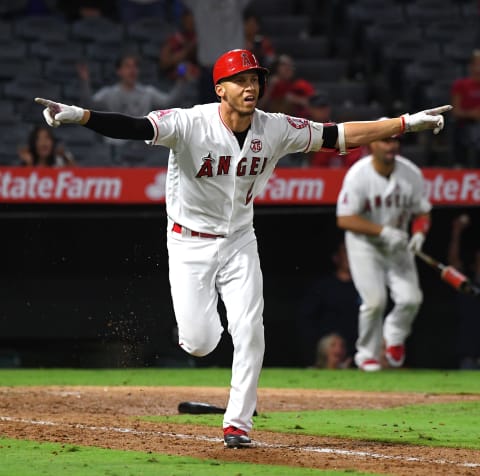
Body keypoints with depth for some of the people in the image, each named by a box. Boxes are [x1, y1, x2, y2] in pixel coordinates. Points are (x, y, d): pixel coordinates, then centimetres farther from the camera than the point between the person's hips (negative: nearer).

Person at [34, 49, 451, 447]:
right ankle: (201, 320, 30)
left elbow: (341, 135, -5)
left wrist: (408, 122, -8)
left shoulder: (275, 129, -9)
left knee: (250, 333, -9)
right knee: (199, 343, -8)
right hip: (190, 244, -3)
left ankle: (238, 422, 4)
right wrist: (78, 115, -52)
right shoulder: (190, 124, -22)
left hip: (239, 241, 3)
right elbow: (133, 127, -35)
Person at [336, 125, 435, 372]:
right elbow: (344, 219, -23)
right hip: (364, 243, -3)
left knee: (410, 298, -10)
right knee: (374, 300, -15)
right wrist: (383, 231, -31)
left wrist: (419, 234, -20)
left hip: (397, 244, 4)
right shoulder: (358, 175, -20)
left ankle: (394, 337, 22)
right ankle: (368, 353, 9)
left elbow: (422, 212, 2)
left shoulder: (411, 173, -9)